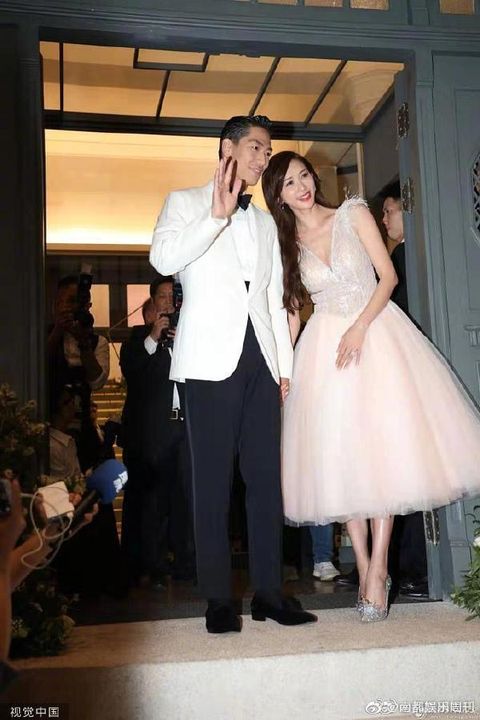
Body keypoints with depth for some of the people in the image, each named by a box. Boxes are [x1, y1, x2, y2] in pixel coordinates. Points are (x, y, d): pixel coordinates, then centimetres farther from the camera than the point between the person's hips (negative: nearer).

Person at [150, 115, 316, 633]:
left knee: (265, 477, 3)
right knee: (213, 480, -4)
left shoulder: (265, 223, 24)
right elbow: (163, 258, -11)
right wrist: (217, 215, -14)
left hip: (260, 360, 5)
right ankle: (218, 599, 5)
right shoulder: (186, 202, 10)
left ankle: (269, 591, 10)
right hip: (211, 358, -5)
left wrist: (286, 364, 13)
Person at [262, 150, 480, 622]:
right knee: (341, 456, -3)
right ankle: (364, 568, 6)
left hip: (377, 331, -2)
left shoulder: (353, 213, 3)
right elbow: (292, 310, 10)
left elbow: (388, 276, -2)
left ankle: (378, 570, -6)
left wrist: (360, 327, -15)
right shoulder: (286, 242, 8)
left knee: (384, 446, -11)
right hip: (325, 344, 2)